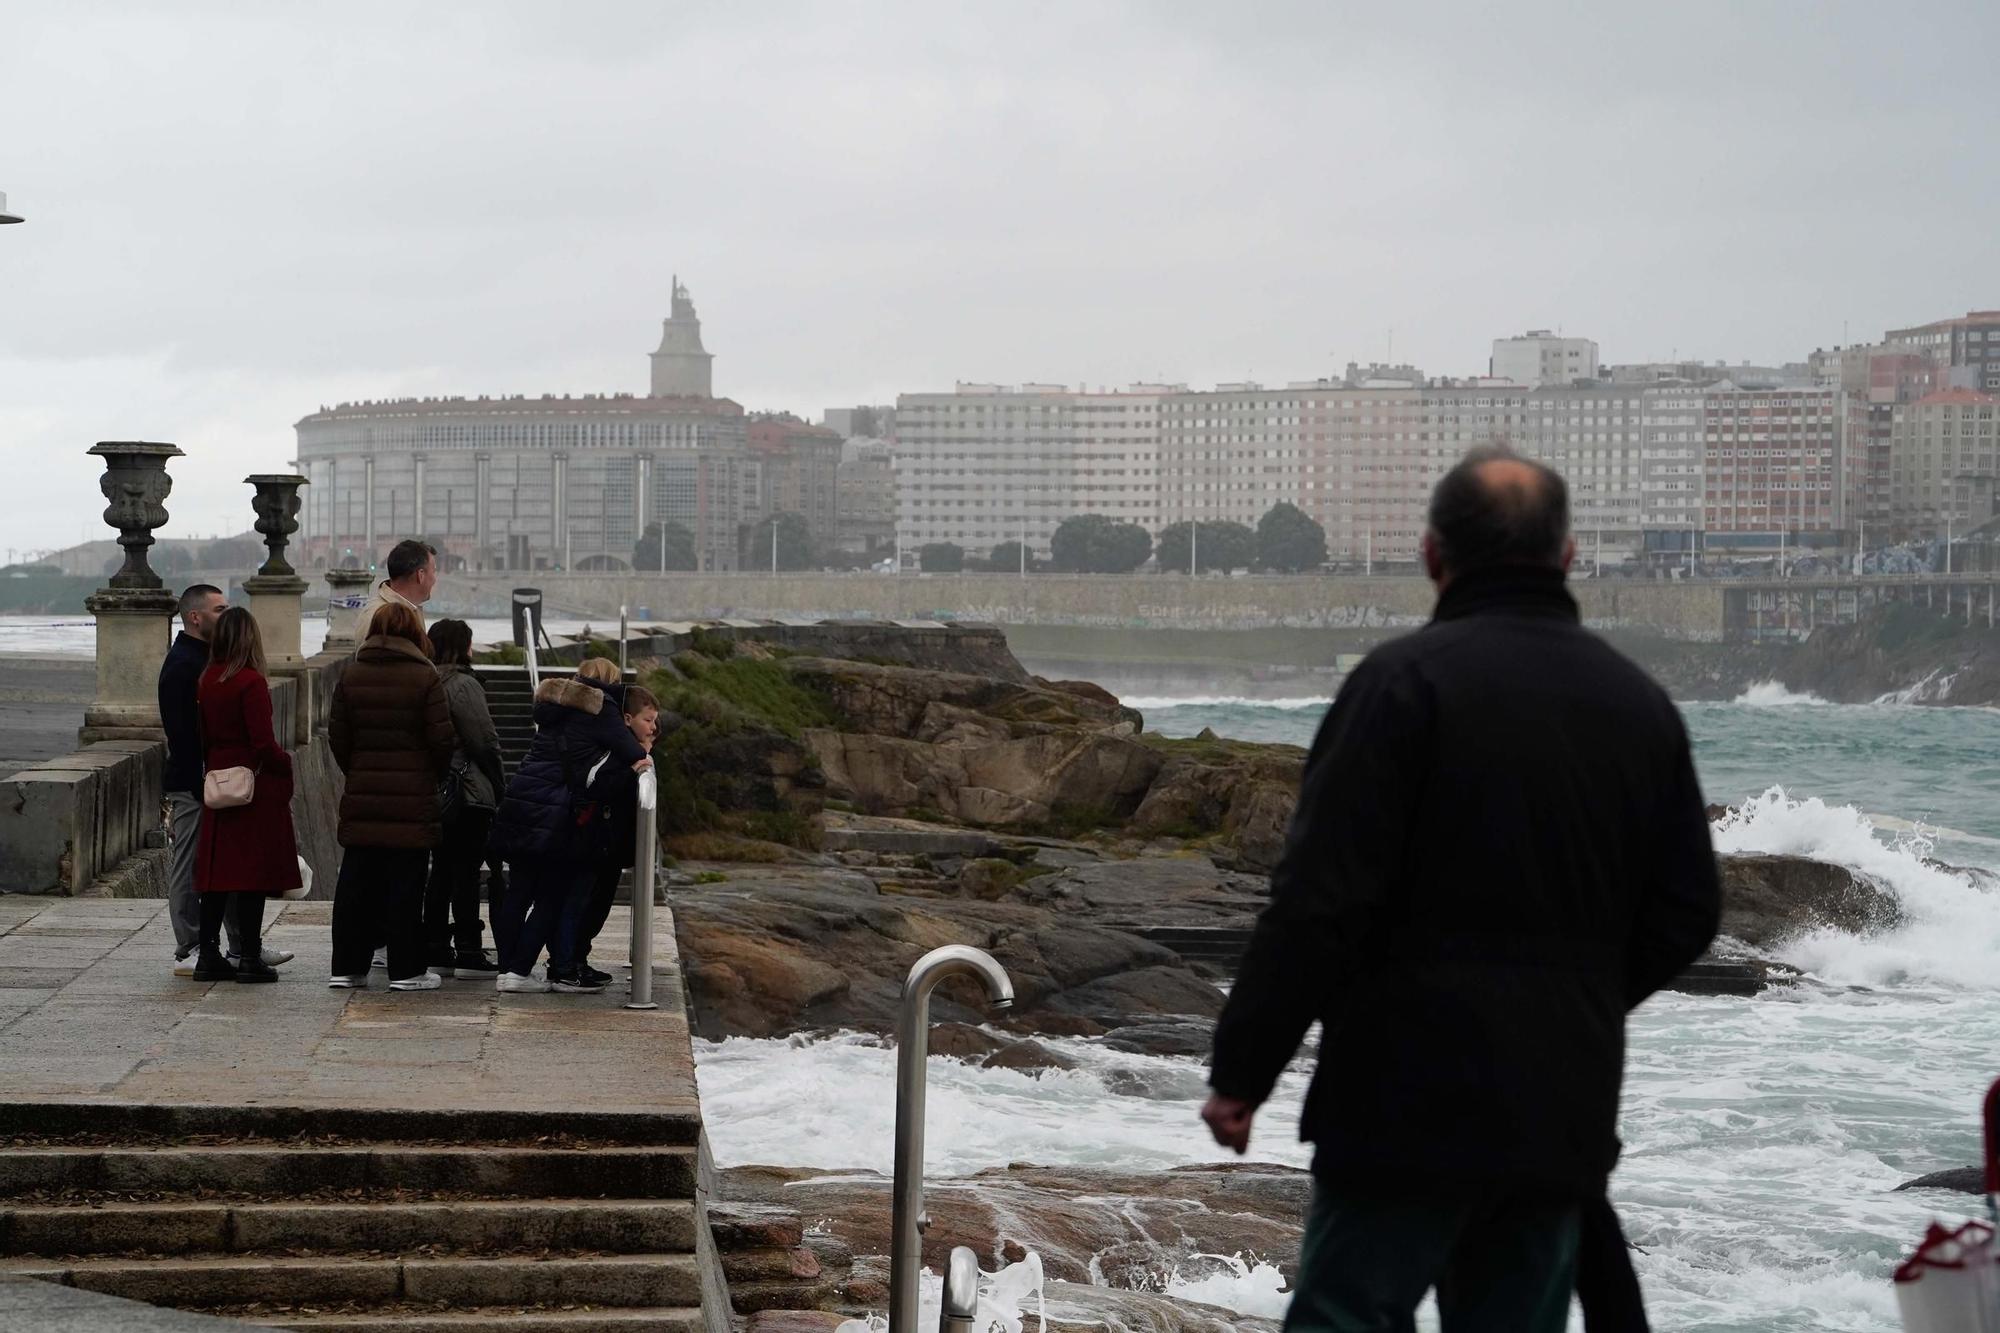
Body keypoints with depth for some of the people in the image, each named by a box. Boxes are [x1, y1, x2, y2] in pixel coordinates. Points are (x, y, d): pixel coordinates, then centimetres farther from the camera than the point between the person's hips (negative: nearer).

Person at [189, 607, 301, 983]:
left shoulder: (206, 681, 6)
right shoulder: (251, 682, -14)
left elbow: (203, 738, 11)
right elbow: (263, 743, -17)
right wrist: (286, 763, 0)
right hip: (256, 786, -7)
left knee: (216, 869, 10)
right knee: (253, 870, -2)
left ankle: (209, 955, 11)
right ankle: (250, 957, -1)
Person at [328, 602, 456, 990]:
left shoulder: (351, 675, 5)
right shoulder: (424, 677, -7)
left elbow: (337, 736, 6)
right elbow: (442, 738, -8)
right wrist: (434, 773, 11)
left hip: (362, 798, 4)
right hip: (412, 799, -4)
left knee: (356, 885, 9)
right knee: (405, 886, 1)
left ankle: (347, 967, 11)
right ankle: (406, 970, 4)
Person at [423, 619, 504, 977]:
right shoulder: (462, 685, -13)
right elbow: (485, 742, -14)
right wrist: (499, 787, -3)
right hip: (468, 792, -8)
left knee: (442, 869, 13)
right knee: (466, 870, -4)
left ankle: (435, 950, 14)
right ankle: (468, 953, -1)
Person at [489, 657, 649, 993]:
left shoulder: (552, 702, 17)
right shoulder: (602, 708, -4)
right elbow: (632, 753, -8)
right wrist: (639, 759, 14)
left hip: (519, 802, 7)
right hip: (555, 814, -7)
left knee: (518, 890, 11)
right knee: (551, 896, 1)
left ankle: (507, 970, 12)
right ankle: (519, 971, -3)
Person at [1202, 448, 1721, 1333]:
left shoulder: (1407, 680, -10)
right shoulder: (1640, 704, 10)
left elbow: (1321, 901, -15)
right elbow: (1686, 915, 14)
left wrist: (1241, 1070, -9)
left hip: (1410, 1100, -6)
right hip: (1565, 1112, 6)